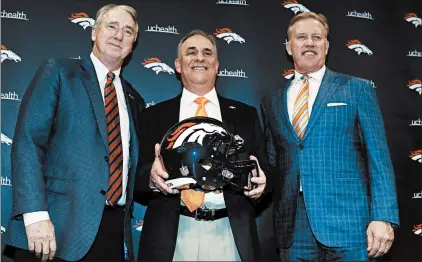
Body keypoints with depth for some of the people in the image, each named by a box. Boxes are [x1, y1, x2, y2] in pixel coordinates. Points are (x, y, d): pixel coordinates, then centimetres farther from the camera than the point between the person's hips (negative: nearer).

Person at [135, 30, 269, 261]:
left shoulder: (245, 114, 11)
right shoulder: (154, 115, 8)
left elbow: (264, 171, 9)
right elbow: (137, 174, 3)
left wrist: (259, 184, -13)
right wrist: (152, 176, -19)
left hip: (231, 235, 1)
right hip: (171, 235, 0)